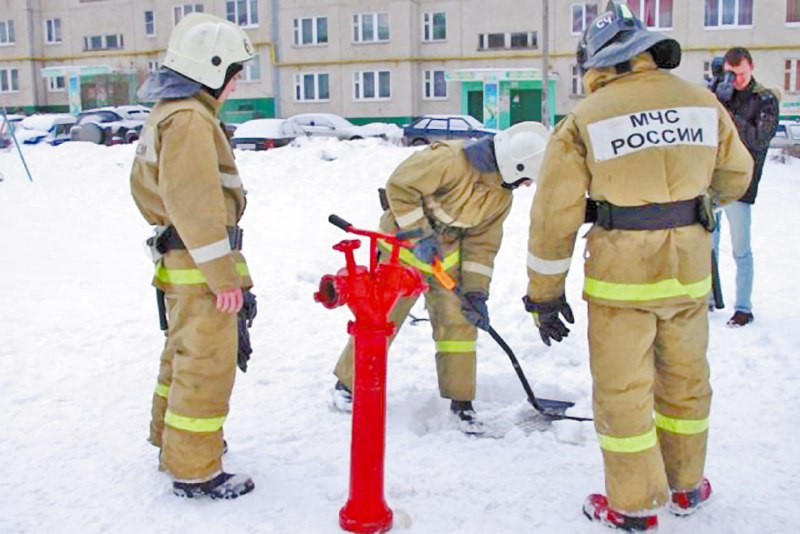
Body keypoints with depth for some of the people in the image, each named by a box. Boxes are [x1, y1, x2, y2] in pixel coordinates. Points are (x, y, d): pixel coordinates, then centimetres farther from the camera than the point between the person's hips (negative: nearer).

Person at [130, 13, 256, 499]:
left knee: (183, 354, 23)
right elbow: (197, 204, -24)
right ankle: (194, 470, 6)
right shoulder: (191, 119, -17)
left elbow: (144, 185, 25)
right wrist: (223, 275, -23)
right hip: (201, 264, -11)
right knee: (208, 364, -4)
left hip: (181, 258, 11)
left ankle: (172, 437, 39)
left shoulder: (166, 114, 17)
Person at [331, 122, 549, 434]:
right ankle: (348, 383, 18)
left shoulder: (502, 195, -3)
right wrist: (419, 232, -24)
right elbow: (400, 186, -24)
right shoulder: (450, 160, -27)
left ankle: (460, 400, 12)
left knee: (459, 321, -1)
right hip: (404, 244, -6)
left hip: (447, 254, 6)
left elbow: (483, 242, 1)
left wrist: (475, 290, -5)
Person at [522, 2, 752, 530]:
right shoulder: (704, 103, 1)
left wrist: (546, 293, 0)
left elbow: (554, 215, -9)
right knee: (686, 379, 20)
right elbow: (735, 180, 14)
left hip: (620, 274, -4)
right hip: (689, 269, 4)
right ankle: (687, 486, 37)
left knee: (622, 390, 9)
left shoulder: (583, 120, -9)